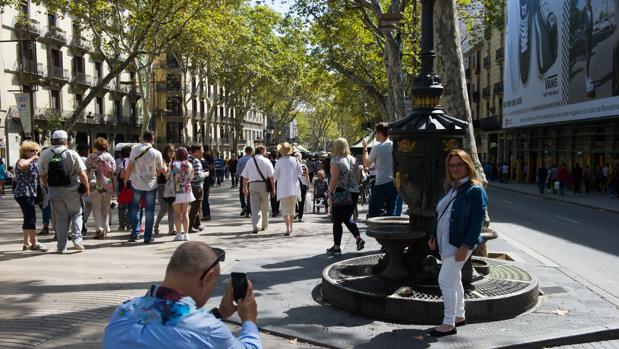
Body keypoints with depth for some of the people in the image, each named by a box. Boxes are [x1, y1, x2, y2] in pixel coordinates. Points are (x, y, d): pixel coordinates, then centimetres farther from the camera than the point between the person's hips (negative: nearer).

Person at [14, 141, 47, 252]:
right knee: (31, 218, -14)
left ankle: (26, 243, 20)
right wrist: (31, 159, -23)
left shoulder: (34, 162, 17)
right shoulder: (22, 160, -10)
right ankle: (34, 243, -14)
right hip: (23, 193, -10)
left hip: (30, 194, 10)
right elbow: (21, 165, -36)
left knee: (28, 219, 13)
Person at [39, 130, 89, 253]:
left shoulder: (44, 155, 2)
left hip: (54, 191, 3)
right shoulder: (72, 154, -8)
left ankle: (61, 246, 12)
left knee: (60, 218, 10)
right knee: (76, 214, 14)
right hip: (72, 190, -2)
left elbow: (42, 176, 7)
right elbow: (82, 174, -11)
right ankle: (77, 238, -3)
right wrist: (87, 188, 0)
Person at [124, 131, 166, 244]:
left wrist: (126, 179, 6)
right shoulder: (156, 153, -6)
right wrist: (165, 167, 20)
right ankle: (148, 237, 7)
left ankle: (135, 233, 12)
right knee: (149, 211, 6)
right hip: (151, 185, 0)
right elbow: (160, 170, -1)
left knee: (135, 209, 15)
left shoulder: (135, 149, -5)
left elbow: (130, 166, -5)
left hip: (137, 184, 1)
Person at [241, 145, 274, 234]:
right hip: (263, 184, -1)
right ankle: (264, 225, 27)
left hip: (252, 185, 1)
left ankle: (255, 226, -15)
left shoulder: (250, 161, 7)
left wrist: (244, 187, 20)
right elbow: (271, 176, -6)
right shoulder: (266, 161, -1)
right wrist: (273, 188, -1)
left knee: (255, 207, -1)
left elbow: (245, 176, 9)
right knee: (264, 207, 14)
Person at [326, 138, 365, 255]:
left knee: (337, 221, 3)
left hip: (341, 193, -6)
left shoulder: (336, 161, -9)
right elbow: (358, 176, 11)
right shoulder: (353, 160, 10)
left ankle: (337, 247, 8)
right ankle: (358, 238, 6)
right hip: (354, 193, 7)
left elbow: (334, 179, -14)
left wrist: (330, 195, -10)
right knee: (347, 218, 20)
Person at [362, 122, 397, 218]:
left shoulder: (377, 147, -10)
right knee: (391, 212, 11)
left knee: (373, 212, 3)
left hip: (382, 184, -6)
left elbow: (366, 164, 4)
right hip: (395, 183, 6)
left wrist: (365, 148, 13)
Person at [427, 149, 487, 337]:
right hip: (446, 243, 9)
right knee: (454, 280, 17)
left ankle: (449, 324, 0)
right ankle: (459, 316, 31)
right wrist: (434, 237, 14)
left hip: (459, 244, -9)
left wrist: (466, 246, -22)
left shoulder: (475, 190, -13)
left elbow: (477, 221, -18)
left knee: (446, 280, -10)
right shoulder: (451, 188, 12)